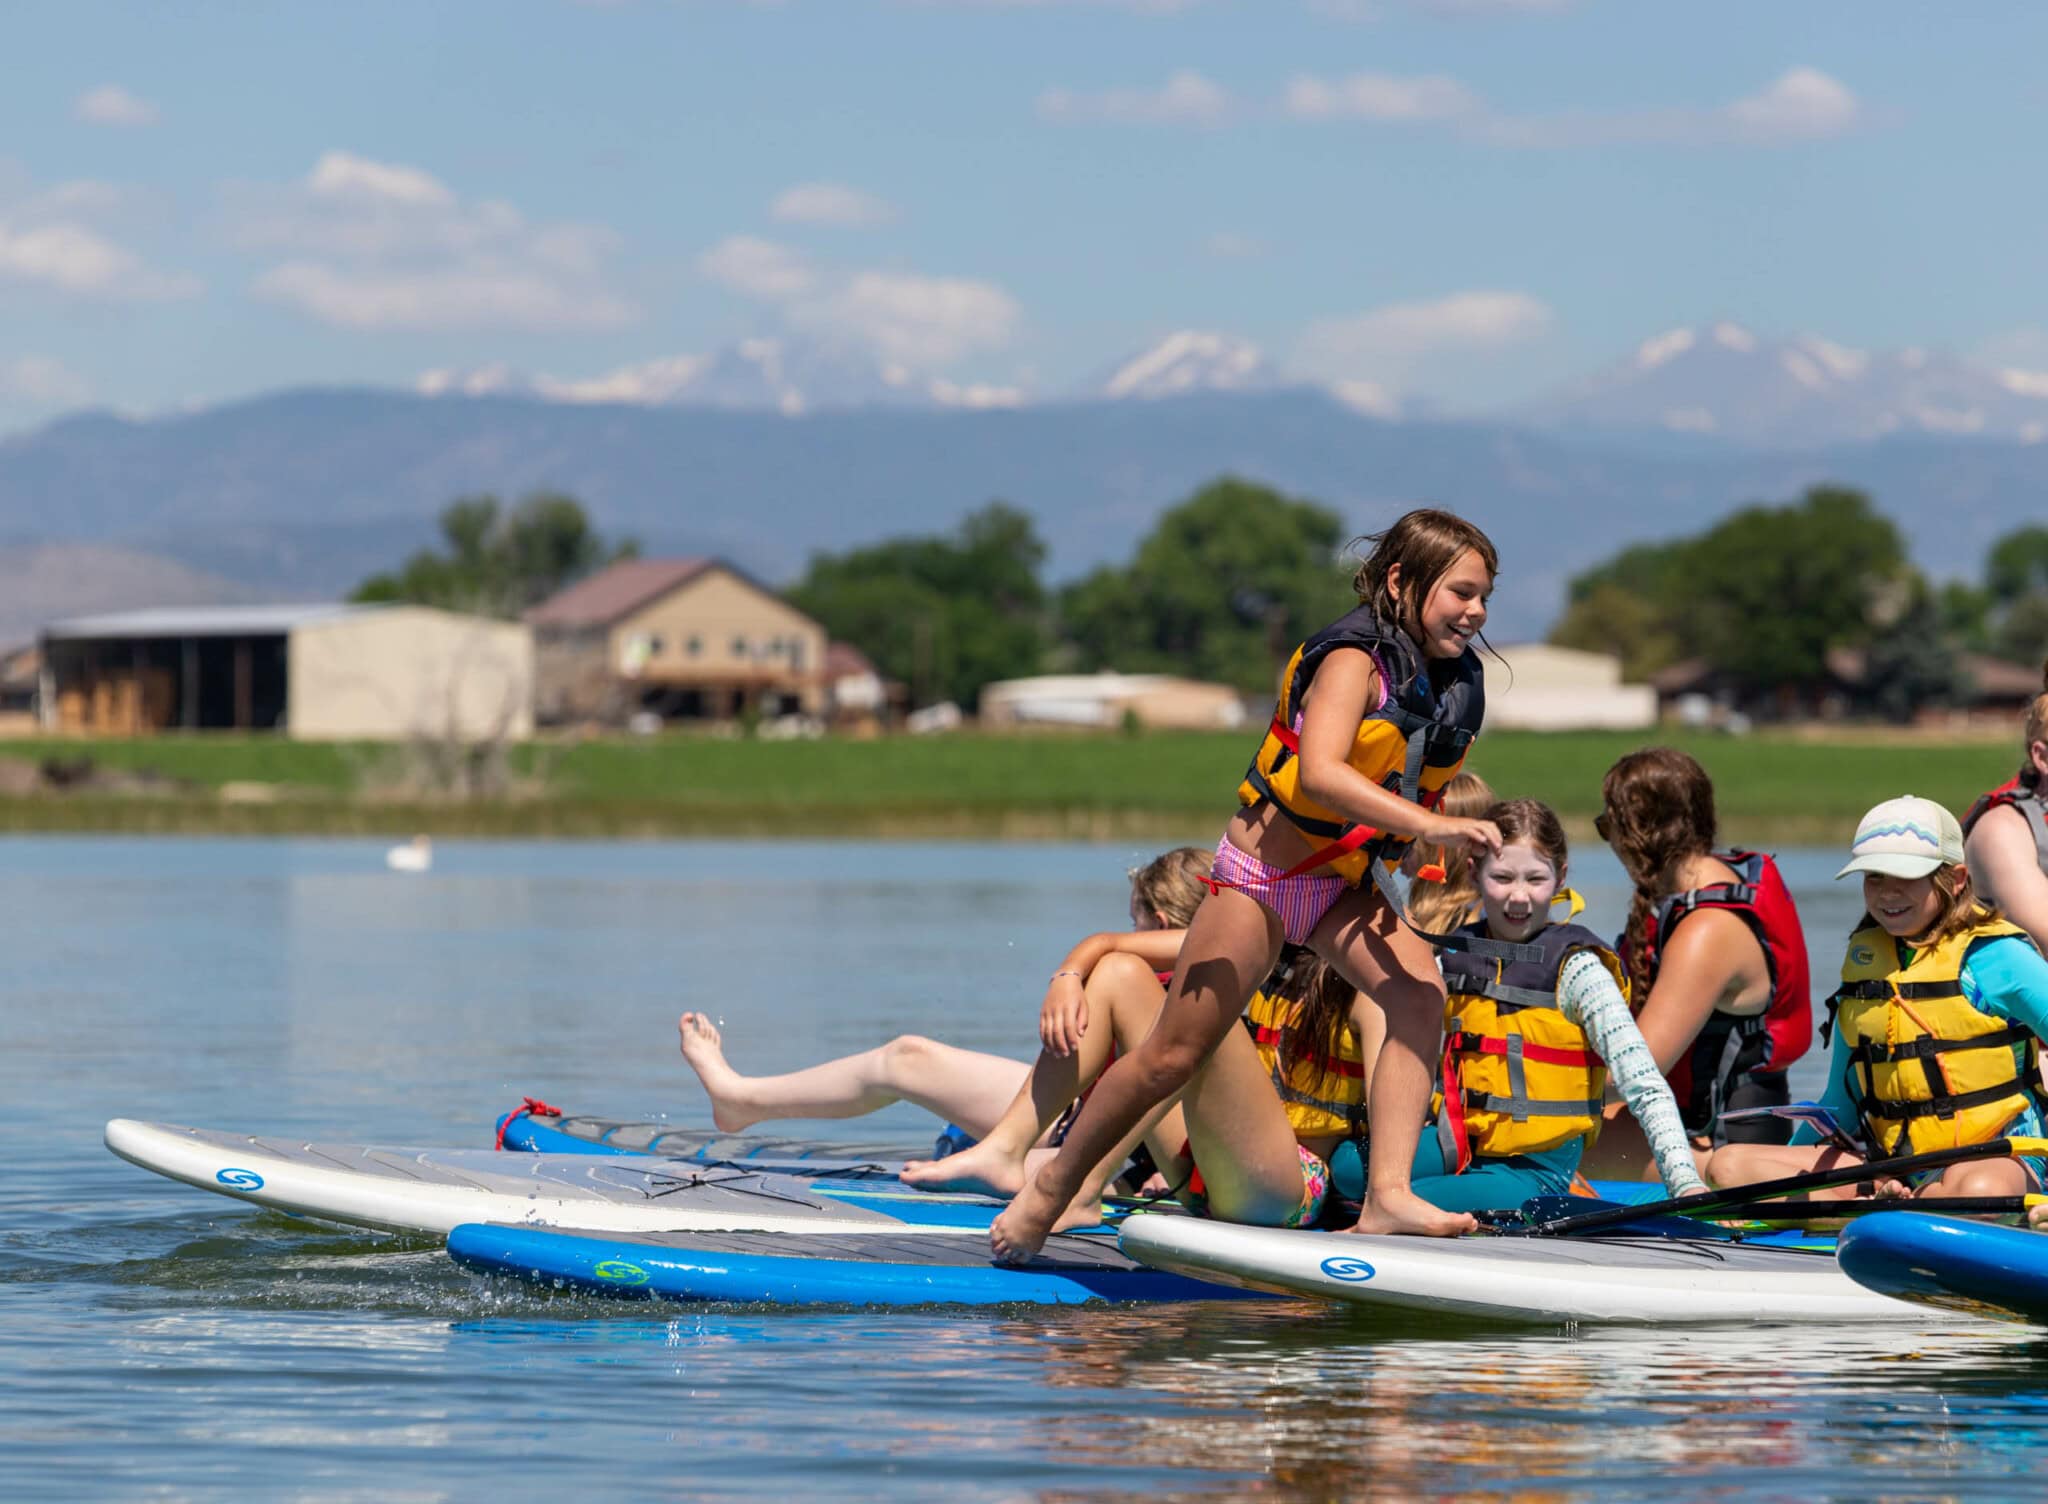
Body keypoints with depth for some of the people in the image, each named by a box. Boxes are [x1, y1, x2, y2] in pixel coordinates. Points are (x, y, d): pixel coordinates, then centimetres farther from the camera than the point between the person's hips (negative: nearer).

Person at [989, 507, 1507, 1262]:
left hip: (1342, 885, 6)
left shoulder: (1455, 682, 2)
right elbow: (1318, 773, -39)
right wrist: (1429, 826, -46)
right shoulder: (1355, 661, -21)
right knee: (1174, 1056, -1)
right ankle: (1049, 1188, 19)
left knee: (1421, 994, -22)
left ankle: (1386, 1195, -25)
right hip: (1261, 874, -6)